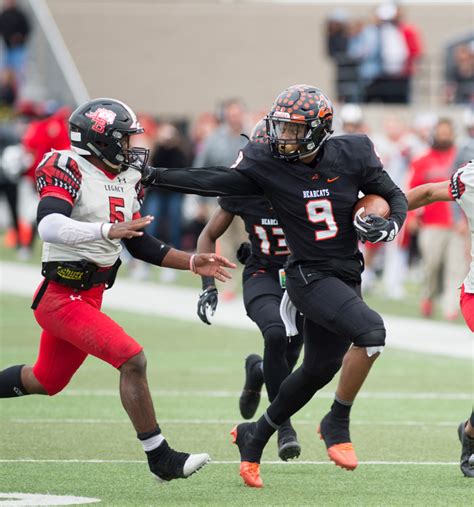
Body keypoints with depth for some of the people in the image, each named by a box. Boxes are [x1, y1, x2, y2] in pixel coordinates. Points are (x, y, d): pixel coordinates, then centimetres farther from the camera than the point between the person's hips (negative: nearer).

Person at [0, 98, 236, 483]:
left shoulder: (126, 179, 10)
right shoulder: (69, 169, -16)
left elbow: (140, 245, 18)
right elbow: (49, 227, -32)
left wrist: (192, 262, 9)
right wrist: (109, 230, -44)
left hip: (89, 298, 9)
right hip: (62, 296, -9)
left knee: (46, 381, 21)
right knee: (133, 360, -18)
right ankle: (160, 458, -12)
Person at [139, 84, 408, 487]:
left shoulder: (351, 155, -4)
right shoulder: (267, 164, -10)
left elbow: (396, 197, 6)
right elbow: (214, 182, -11)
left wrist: (389, 226, -15)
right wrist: (154, 176, -18)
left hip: (347, 277, 5)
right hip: (310, 276, -5)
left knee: (318, 371, 14)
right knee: (370, 331, -28)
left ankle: (255, 436, 35)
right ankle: (337, 424, -11)